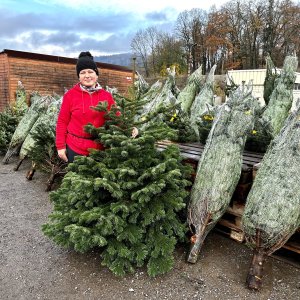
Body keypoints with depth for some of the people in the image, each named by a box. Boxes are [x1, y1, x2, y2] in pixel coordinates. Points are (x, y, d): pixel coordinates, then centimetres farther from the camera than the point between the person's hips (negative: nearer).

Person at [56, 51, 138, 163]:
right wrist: (61, 146, -2)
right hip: (75, 148, -1)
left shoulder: (106, 96, 2)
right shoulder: (70, 95, -2)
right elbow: (62, 121, 1)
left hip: (99, 148, 2)